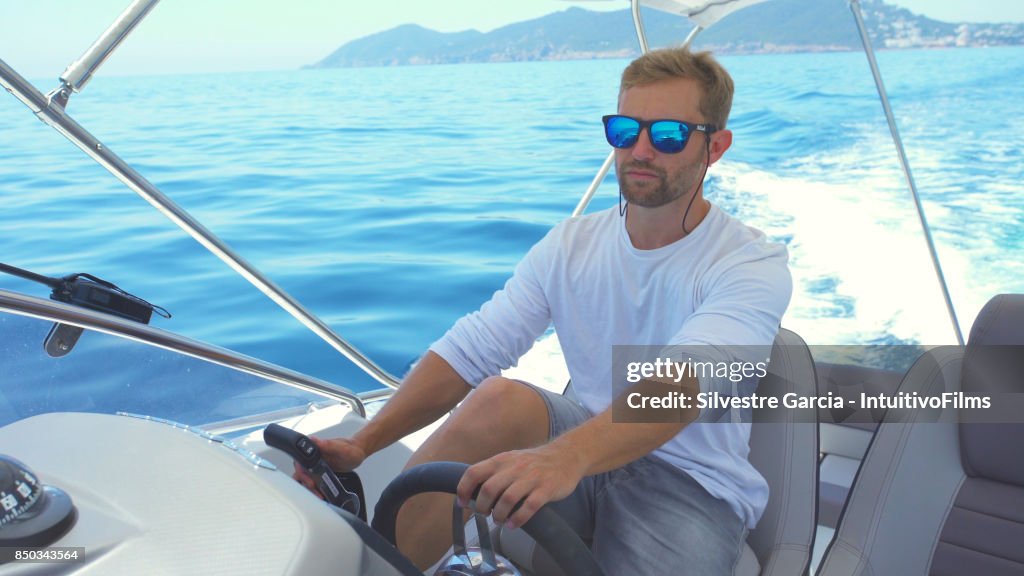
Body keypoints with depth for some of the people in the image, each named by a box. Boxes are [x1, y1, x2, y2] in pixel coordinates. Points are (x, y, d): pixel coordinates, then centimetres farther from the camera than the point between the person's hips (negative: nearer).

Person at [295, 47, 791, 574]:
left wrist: (566, 455, -51)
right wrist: (362, 443, -21)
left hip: (694, 486, -2)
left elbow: (686, 381, -33)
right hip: (591, 448, 3)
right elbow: (468, 351, -8)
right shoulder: (571, 245, 1)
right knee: (498, 398, -26)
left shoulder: (754, 266, -13)